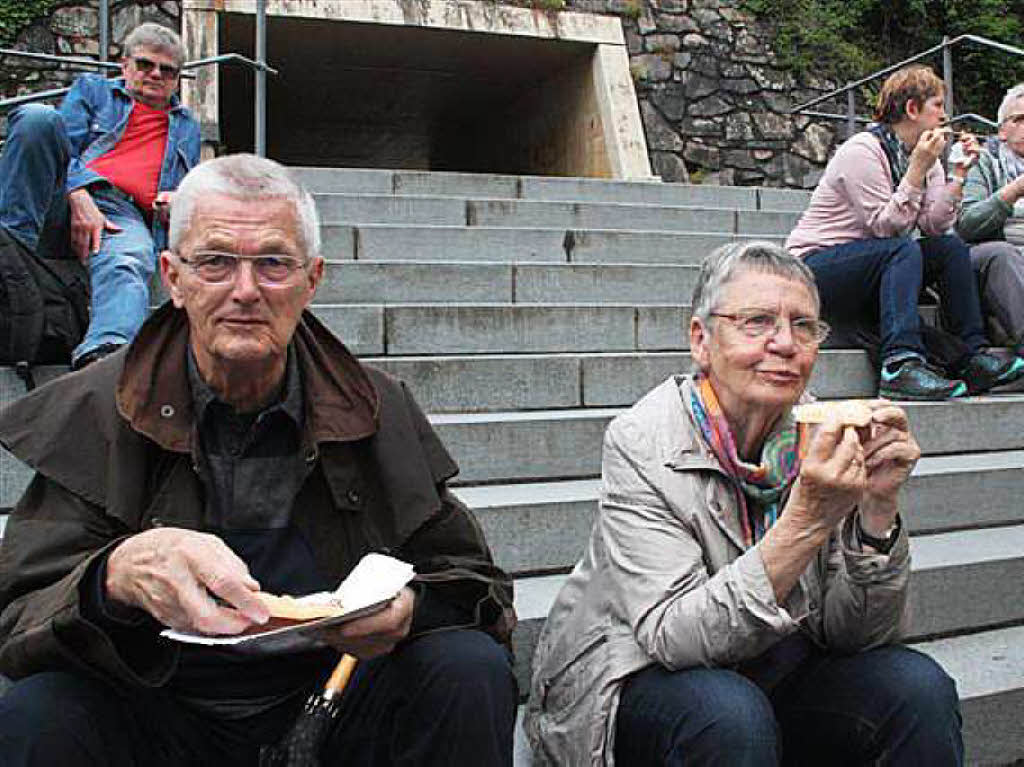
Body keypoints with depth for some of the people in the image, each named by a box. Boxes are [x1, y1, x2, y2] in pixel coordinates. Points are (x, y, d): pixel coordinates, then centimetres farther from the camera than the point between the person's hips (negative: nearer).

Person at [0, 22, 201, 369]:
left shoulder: (187, 128, 34)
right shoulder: (92, 89, 27)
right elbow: (65, 144, 11)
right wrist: (79, 198, -10)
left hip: (123, 214, 0)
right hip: (62, 197, 1)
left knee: (130, 262, -39)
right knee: (37, 116, -28)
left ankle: (107, 350, -69)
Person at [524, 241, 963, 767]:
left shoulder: (815, 439, -6)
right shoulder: (640, 442, -19)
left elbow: (854, 635, -6)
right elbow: (673, 639, -26)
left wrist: (877, 505, -22)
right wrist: (807, 521, -34)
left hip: (776, 674, 5)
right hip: (636, 683, -4)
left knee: (920, 686, -17)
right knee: (730, 712, -33)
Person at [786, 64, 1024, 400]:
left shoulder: (923, 155, 10)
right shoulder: (862, 151, -14)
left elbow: (935, 226, -3)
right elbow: (885, 227, -23)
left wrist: (959, 174, -11)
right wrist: (917, 169, -25)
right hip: (816, 264, -8)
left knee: (951, 247, -8)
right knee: (903, 250, -31)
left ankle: (972, 356, -14)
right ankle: (900, 365, -42)